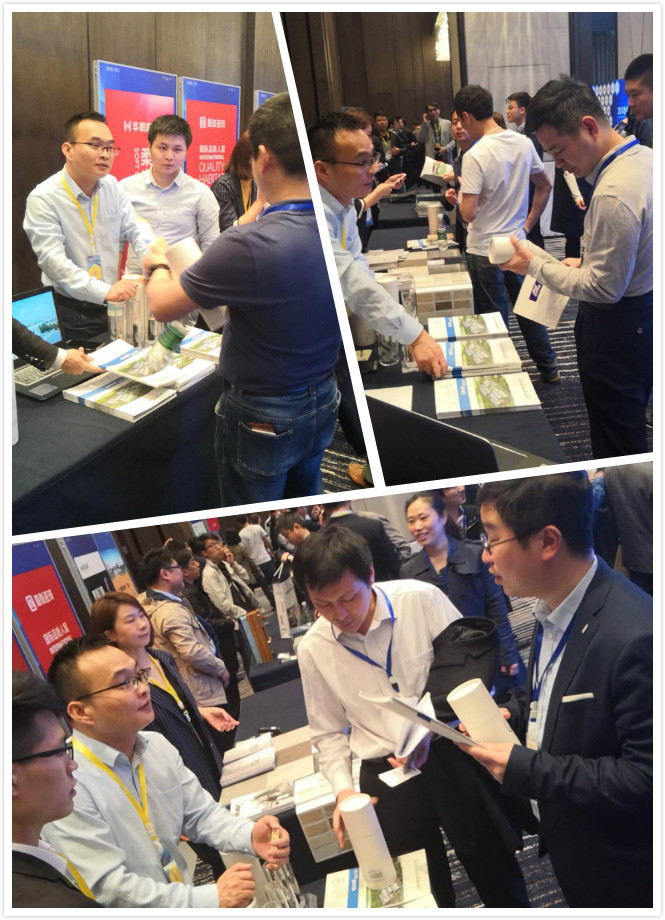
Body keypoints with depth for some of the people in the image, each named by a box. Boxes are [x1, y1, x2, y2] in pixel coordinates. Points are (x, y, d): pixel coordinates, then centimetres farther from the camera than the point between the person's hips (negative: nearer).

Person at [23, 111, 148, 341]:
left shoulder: (111, 186, 4)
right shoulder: (43, 198, -15)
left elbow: (135, 230, 5)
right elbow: (53, 259, -24)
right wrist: (104, 291, -36)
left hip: (113, 307, 5)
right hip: (71, 315, -5)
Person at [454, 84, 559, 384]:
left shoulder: (475, 155, -21)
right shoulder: (524, 143, 0)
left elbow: (469, 214, -23)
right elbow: (545, 186, 12)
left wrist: (459, 195, -3)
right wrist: (528, 224, 16)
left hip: (485, 250, -6)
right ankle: (548, 368, 30)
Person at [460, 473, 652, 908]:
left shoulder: (635, 635, -33)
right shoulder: (554, 611, -4)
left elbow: (649, 776, -30)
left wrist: (527, 771, -27)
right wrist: (515, 715, -5)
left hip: (622, 872, -7)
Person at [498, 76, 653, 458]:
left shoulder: (613, 195, -30)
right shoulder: (645, 157, 1)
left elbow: (603, 288, -24)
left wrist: (535, 264, -16)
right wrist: (589, 262, 7)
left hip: (618, 323, -10)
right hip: (646, 312, 10)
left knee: (615, 441, 7)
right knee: (633, 422, 25)